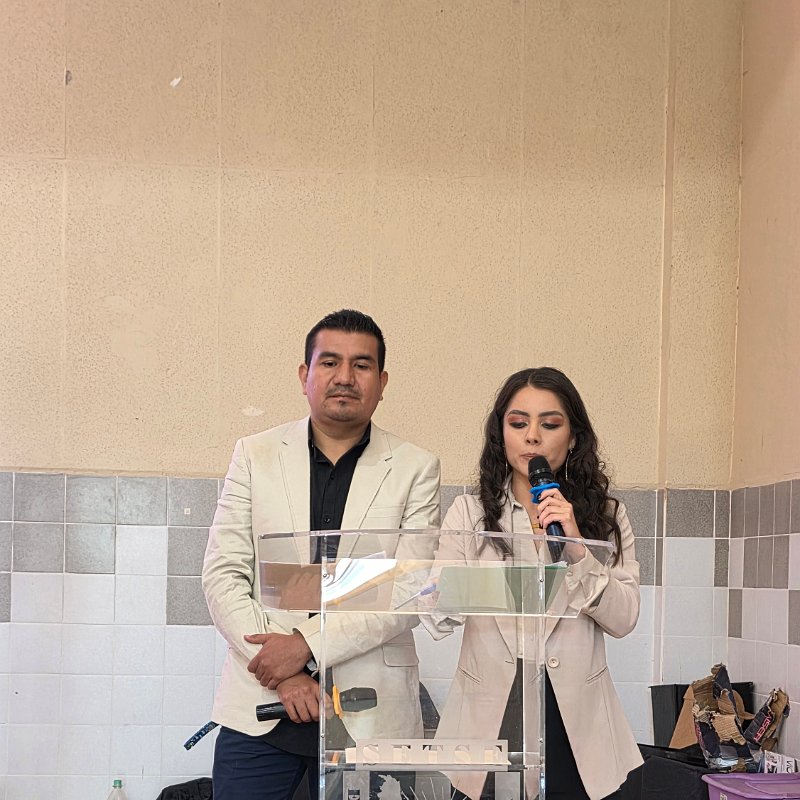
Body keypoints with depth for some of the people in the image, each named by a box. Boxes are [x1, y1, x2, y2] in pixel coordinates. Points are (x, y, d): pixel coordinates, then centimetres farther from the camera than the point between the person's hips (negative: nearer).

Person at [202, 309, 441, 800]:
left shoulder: (416, 469, 3)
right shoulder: (255, 456, 7)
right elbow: (223, 575, 2)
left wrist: (307, 644, -14)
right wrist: (279, 672, -10)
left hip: (372, 713, -1)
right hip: (259, 710, 1)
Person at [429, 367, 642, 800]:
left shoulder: (606, 516, 6)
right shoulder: (469, 513, 4)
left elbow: (623, 620, -3)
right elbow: (439, 611, -7)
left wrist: (577, 549, -17)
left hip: (576, 728, 1)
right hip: (490, 720, -1)